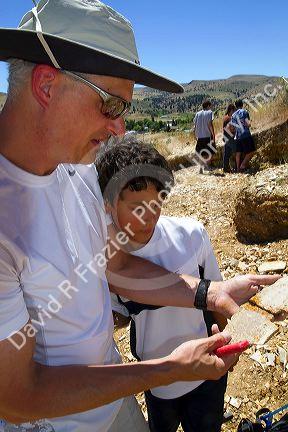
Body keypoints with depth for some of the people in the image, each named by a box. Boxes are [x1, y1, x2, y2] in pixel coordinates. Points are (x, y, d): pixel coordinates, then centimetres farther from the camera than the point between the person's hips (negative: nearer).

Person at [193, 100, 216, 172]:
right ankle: (207, 164, -10)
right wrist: (213, 135, -11)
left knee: (201, 153, 12)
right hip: (208, 135, -5)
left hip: (199, 136, 5)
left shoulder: (198, 113, 12)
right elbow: (210, 124, -12)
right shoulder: (209, 112, -2)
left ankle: (201, 168, 10)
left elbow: (195, 125, 10)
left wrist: (196, 136, 18)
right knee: (211, 151, 7)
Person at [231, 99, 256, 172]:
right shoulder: (244, 112, -4)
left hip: (238, 137, 6)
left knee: (239, 153, 11)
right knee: (251, 151, 0)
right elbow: (248, 124, -12)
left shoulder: (233, 115, 12)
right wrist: (249, 121, 9)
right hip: (246, 135, -6)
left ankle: (238, 168, 11)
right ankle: (243, 166, -6)